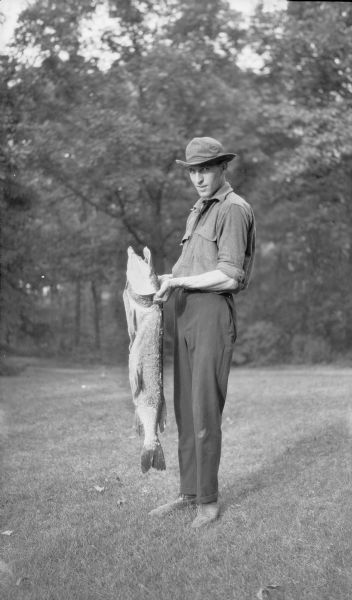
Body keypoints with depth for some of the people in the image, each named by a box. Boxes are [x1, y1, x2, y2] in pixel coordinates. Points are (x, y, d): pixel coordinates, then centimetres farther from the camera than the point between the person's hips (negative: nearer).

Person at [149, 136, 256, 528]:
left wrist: (177, 281, -15)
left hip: (213, 315, -9)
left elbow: (229, 277, -18)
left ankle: (208, 501, 5)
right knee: (185, 409, 10)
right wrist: (162, 282, 6)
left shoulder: (234, 209, -9)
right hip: (185, 316, 9)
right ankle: (189, 492, 20)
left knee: (204, 411, -6)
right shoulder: (198, 211, 20)